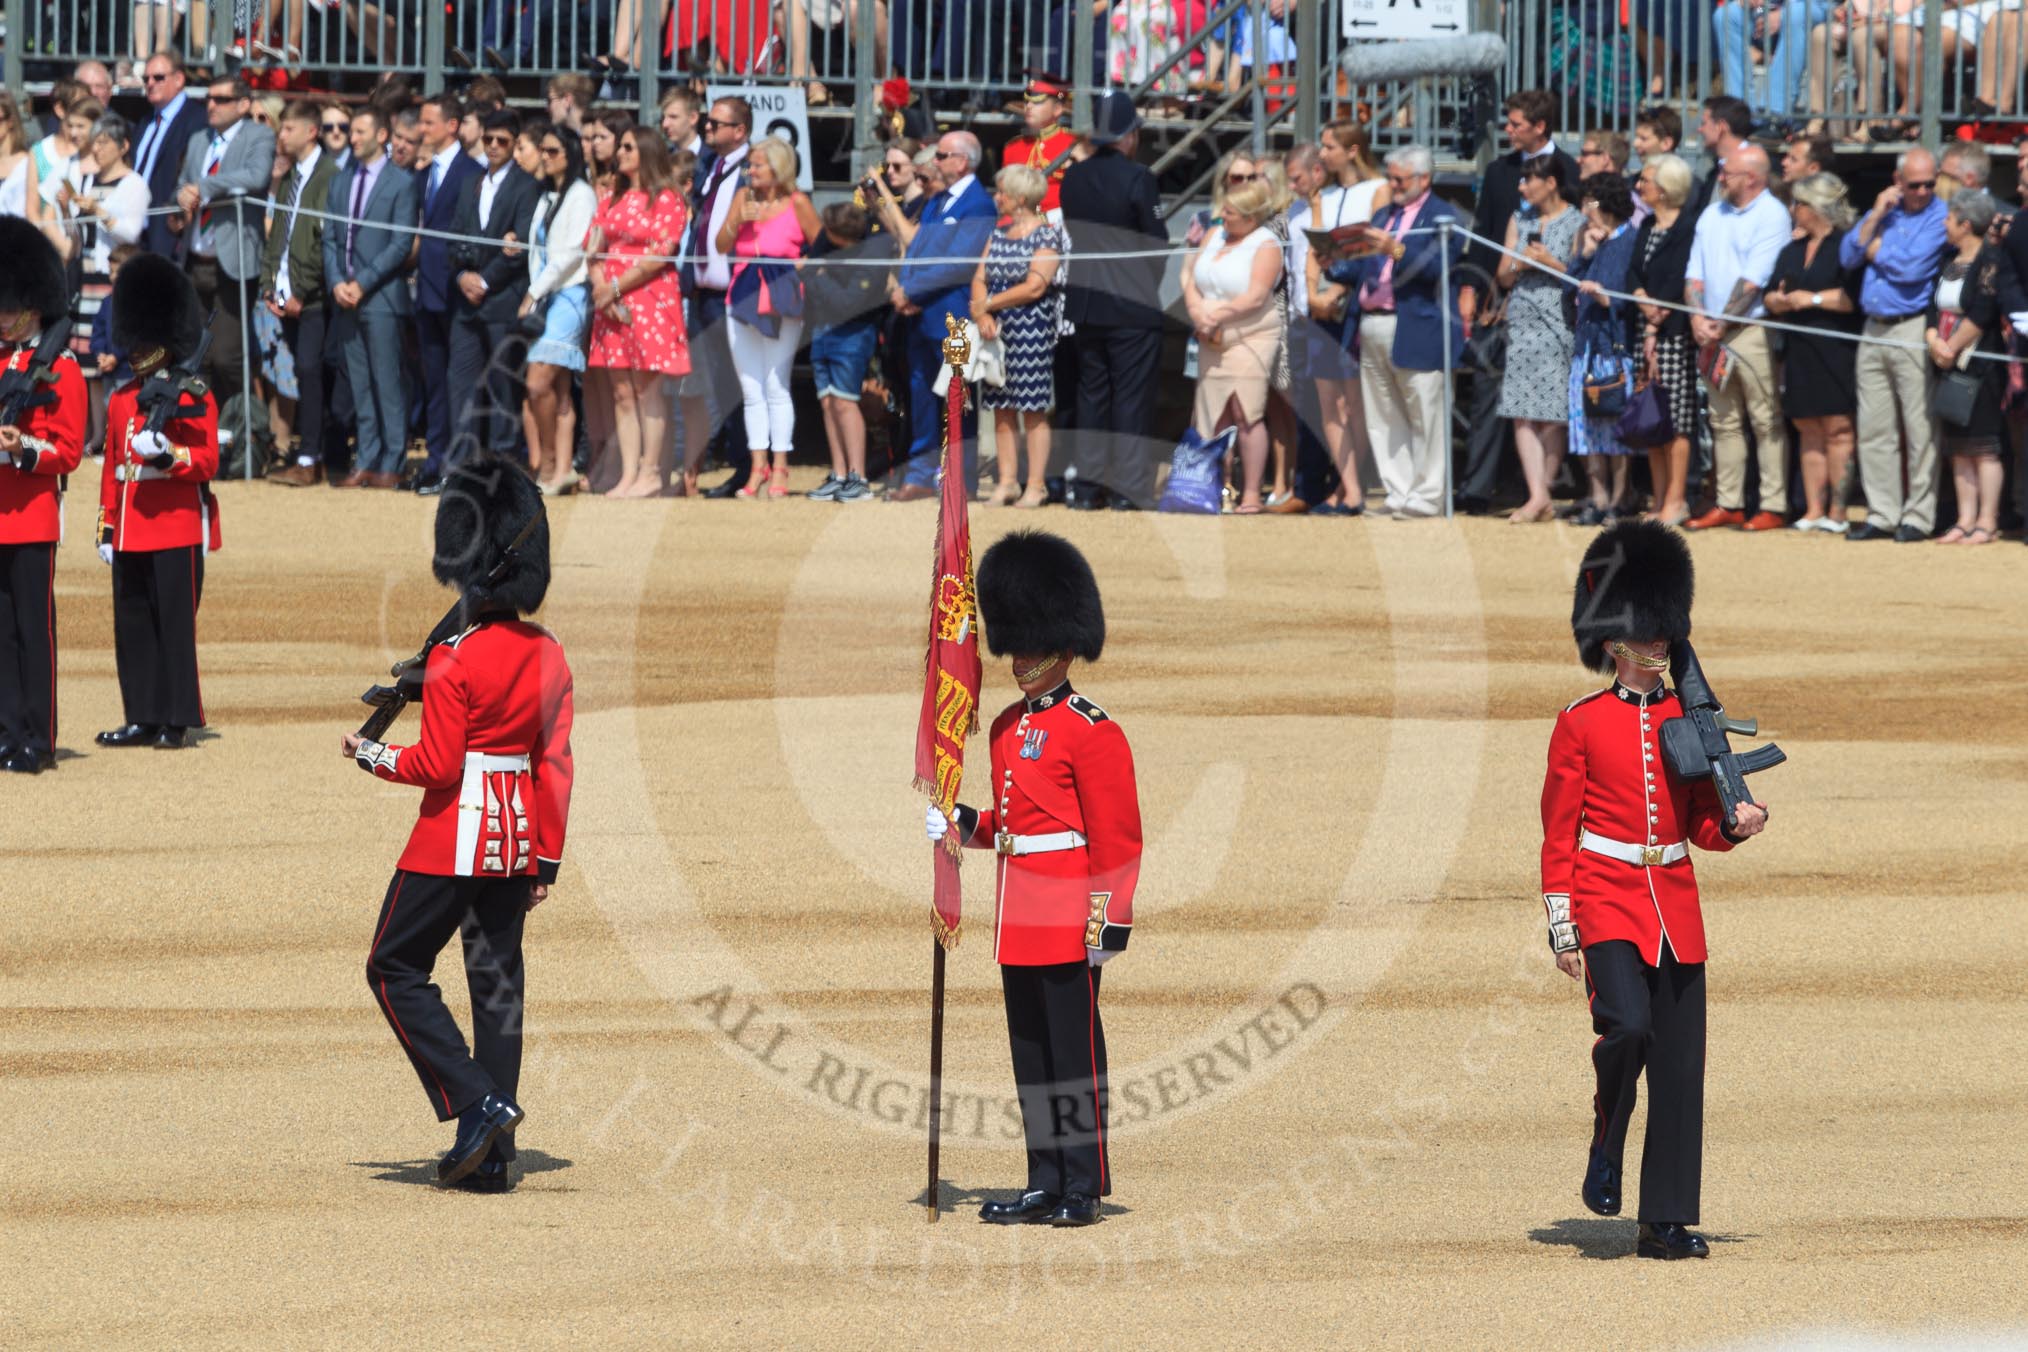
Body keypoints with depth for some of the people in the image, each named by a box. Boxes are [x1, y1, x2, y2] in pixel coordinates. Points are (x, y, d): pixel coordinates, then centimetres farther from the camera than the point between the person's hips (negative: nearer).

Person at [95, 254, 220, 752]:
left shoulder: (194, 398, -2)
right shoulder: (120, 401, 16)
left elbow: (207, 462, -7)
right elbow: (111, 468, 18)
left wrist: (168, 453, -24)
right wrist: (106, 528, 14)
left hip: (177, 527, -6)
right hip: (131, 532, 6)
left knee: (175, 622, -5)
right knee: (132, 625, 6)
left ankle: (178, 720, -2)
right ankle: (144, 719, 12)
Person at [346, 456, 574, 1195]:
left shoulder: (454, 664, -16)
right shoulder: (547, 655, 4)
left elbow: (437, 765, -15)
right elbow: (555, 763, 7)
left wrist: (371, 754, 3)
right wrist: (547, 857, 12)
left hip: (453, 836, -7)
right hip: (516, 840, 7)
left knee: (396, 970, 5)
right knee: (498, 981, 9)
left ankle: (479, 1102, -7)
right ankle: (492, 1156, 9)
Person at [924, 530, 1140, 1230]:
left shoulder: (1093, 733, -9)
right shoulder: (1006, 729, 14)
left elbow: (1115, 837, -11)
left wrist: (1107, 919, -16)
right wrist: (962, 823, 7)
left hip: (1068, 921, -8)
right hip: (1018, 920, 8)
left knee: (1075, 1050, -4)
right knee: (1031, 1053, 10)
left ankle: (1083, 1189, 1)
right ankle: (1046, 1185, 15)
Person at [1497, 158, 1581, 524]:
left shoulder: (1576, 223, 0)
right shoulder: (1519, 220, 15)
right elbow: (1503, 277, 15)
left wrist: (1551, 263, -13)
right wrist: (1519, 264, -5)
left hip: (1559, 325, -4)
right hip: (1522, 323, 4)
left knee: (1554, 414, -3)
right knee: (1522, 412, -6)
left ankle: (1542, 495, 5)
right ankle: (1537, 497, -9)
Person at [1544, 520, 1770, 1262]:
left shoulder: (1687, 721, 10)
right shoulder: (1579, 725, -1)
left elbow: (1700, 823, 16)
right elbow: (1557, 836, -1)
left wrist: (1737, 825, -7)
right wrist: (1562, 930, -8)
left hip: (1675, 908, 4)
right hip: (1607, 905, -4)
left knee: (1680, 1065, 0)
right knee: (1627, 1026, -26)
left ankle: (1667, 1223, 5)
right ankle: (1606, 1144, 3)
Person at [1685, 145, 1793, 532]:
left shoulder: (1771, 216, -7)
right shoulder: (1712, 215, 16)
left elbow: (1753, 281, -14)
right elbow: (1695, 271, 13)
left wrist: (1722, 323, -13)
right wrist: (1697, 315, -4)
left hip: (1752, 329, -7)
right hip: (1713, 333, 7)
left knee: (1766, 421, -6)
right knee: (1724, 422, 9)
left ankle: (1774, 507, -6)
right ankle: (1728, 504, 12)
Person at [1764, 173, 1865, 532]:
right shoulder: (1793, 250, 20)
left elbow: (1856, 296, -14)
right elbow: (1771, 296, 21)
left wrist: (1814, 299, -13)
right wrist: (1778, 301, -1)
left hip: (1836, 350, -7)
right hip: (1799, 351, 7)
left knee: (1837, 429, -8)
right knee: (1808, 431, 6)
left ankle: (1838, 512, -7)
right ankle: (1813, 509, 8)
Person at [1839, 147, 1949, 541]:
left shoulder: (1939, 216, -4)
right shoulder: (1884, 210, 16)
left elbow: (1912, 268, -15)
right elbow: (1847, 256, 8)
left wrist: (1877, 250, 2)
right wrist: (1876, 217, -2)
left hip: (1913, 328, -6)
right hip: (1874, 329, 6)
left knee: (1920, 428, -5)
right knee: (1874, 428, 6)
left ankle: (1918, 517, 0)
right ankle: (1882, 514, 12)